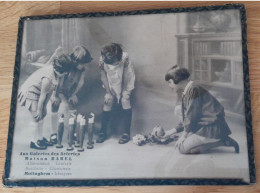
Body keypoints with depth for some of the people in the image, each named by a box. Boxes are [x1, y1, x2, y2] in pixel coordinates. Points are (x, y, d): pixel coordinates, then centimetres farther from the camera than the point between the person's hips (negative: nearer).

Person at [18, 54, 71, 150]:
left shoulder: (56, 73, -7)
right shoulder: (48, 78, -33)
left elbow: (50, 90, 1)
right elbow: (43, 95, -26)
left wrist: (44, 107, 7)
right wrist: (38, 110, -16)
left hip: (37, 92, 9)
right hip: (30, 92, -9)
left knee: (42, 115, 13)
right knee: (37, 117, -3)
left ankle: (40, 138, 26)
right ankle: (34, 142, 12)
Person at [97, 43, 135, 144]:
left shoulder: (125, 58, -30)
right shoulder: (102, 60, -21)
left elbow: (130, 77, -20)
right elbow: (104, 76, -9)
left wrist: (126, 93, -20)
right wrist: (108, 93, -12)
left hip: (124, 86, -2)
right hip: (111, 86, 2)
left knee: (125, 101, -19)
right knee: (108, 102, -11)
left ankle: (126, 133, -10)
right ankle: (102, 132, 2)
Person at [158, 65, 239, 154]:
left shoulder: (193, 90, -16)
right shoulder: (187, 91, 14)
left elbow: (191, 117, -17)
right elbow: (187, 118, 18)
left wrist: (184, 135, -8)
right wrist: (172, 132, 18)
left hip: (212, 128, -10)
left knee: (182, 147, -14)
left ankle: (221, 141, -8)